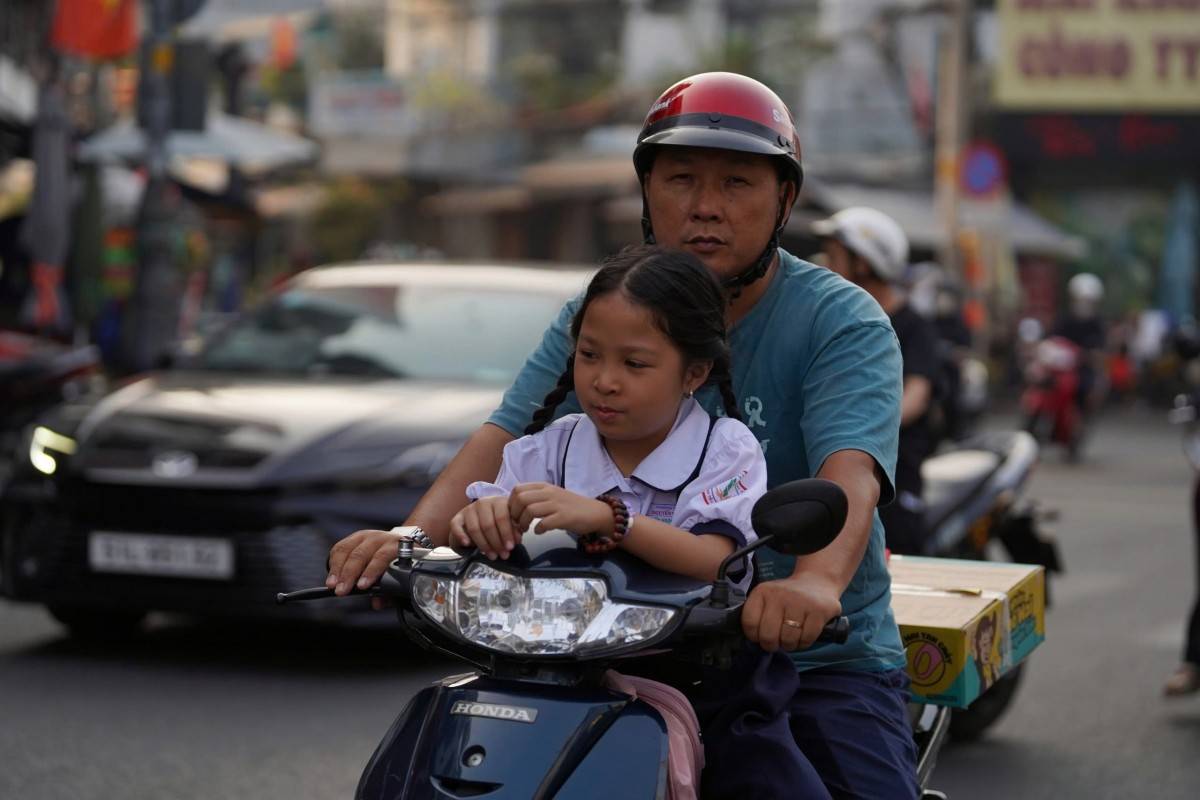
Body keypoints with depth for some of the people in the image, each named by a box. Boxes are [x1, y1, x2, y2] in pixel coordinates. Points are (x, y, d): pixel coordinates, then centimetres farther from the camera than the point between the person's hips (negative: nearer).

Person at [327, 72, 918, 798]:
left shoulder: (844, 322, -6)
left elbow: (850, 471, -24)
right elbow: (507, 438, -5)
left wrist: (816, 581, -45)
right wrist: (411, 537, -24)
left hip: (818, 658, -2)